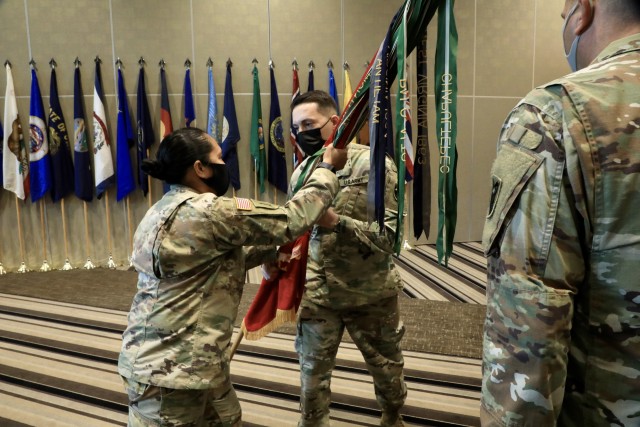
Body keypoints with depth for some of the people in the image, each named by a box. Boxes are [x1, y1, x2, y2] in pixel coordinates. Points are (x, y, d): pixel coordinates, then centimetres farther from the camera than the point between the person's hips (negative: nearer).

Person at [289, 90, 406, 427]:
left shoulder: (373, 164, -16)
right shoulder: (301, 172, 0)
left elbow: (388, 235, -22)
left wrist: (338, 223, -34)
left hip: (371, 293, -2)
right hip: (318, 294, 3)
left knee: (386, 367, 21)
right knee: (312, 374, 11)